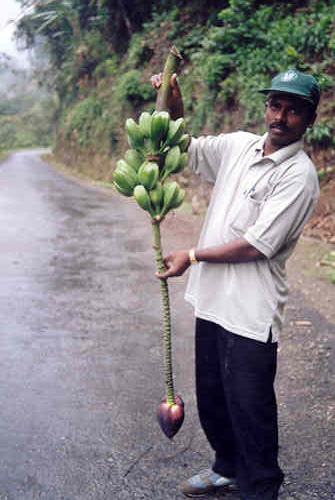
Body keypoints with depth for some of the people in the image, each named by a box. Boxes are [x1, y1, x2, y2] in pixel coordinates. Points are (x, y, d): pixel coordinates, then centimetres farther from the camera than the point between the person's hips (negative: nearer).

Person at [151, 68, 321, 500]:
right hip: (212, 300, 7)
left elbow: (257, 245, -19)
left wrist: (194, 256, -11)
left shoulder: (299, 175, -15)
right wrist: (174, 109, 0)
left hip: (250, 313, -7)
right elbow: (184, 152, 18)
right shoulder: (239, 145, 6)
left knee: (249, 407, 5)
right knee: (211, 397, 21)